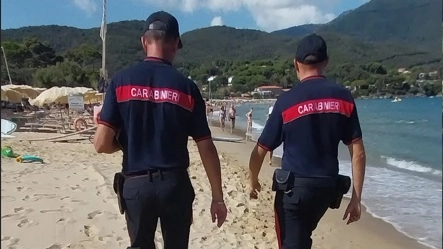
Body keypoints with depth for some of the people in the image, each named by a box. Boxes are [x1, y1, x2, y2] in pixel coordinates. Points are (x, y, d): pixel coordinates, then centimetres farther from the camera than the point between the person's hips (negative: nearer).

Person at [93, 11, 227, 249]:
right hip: (175, 183, 0)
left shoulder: (121, 81, -4)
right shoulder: (186, 87, -4)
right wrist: (217, 197, 5)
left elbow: (102, 144, -9)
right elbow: (206, 149, -4)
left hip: (136, 184, 0)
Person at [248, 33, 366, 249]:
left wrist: (253, 182, 12)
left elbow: (260, 150, -6)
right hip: (327, 186, 5)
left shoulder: (287, 101, -10)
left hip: (293, 187, -4)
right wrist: (356, 198, 5)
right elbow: (358, 152, -2)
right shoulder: (343, 98, -1)